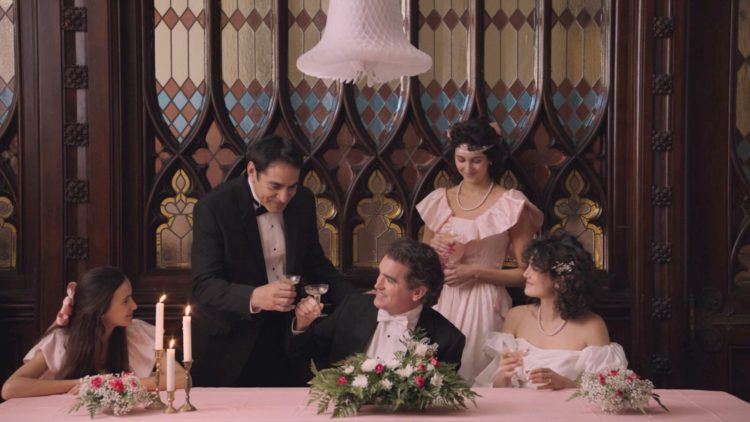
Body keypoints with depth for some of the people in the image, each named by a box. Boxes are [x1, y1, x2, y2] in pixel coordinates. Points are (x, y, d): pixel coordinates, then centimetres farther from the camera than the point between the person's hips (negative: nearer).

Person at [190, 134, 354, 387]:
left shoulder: (302, 200, -1)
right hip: (231, 345, -4)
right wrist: (253, 298, -38)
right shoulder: (214, 207, -16)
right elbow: (204, 286, -20)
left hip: (286, 335, 4)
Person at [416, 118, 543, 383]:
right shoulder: (439, 201, 8)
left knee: (477, 379, -3)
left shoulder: (510, 205, -4)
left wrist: (475, 272, -12)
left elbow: (526, 273, -5)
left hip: (485, 305, -4)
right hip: (443, 303, 4)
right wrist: (432, 248, -3)